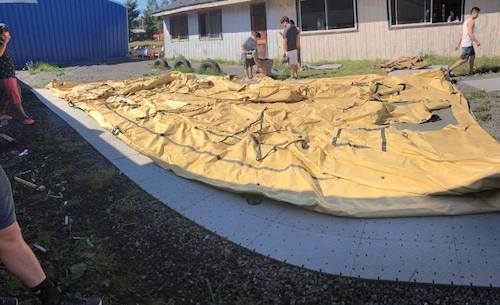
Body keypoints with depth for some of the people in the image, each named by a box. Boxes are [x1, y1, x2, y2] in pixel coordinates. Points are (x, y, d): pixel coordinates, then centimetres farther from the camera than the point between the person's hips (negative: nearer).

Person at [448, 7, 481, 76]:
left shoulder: (467, 21, 15)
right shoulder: (471, 21, -14)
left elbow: (462, 34, 16)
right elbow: (470, 33, -23)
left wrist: (458, 44, 17)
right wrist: (477, 42, -18)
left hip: (469, 44, 10)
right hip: (467, 44, -10)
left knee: (473, 55, 21)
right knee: (464, 60, -9)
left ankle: (471, 71, 29)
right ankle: (450, 69, -11)